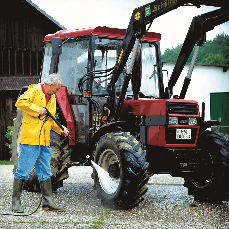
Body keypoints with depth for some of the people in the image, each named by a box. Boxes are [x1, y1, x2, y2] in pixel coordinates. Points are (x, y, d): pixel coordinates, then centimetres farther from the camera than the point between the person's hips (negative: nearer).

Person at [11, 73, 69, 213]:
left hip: (44, 141, 8)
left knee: (46, 172, 10)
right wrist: (38, 110, -18)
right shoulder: (34, 91, -5)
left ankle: (48, 202, 16)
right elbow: (20, 102, -21)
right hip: (30, 138, -8)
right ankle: (16, 202, 3)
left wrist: (61, 130, 10)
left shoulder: (52, 98, 20)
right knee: (24, 170, -5)